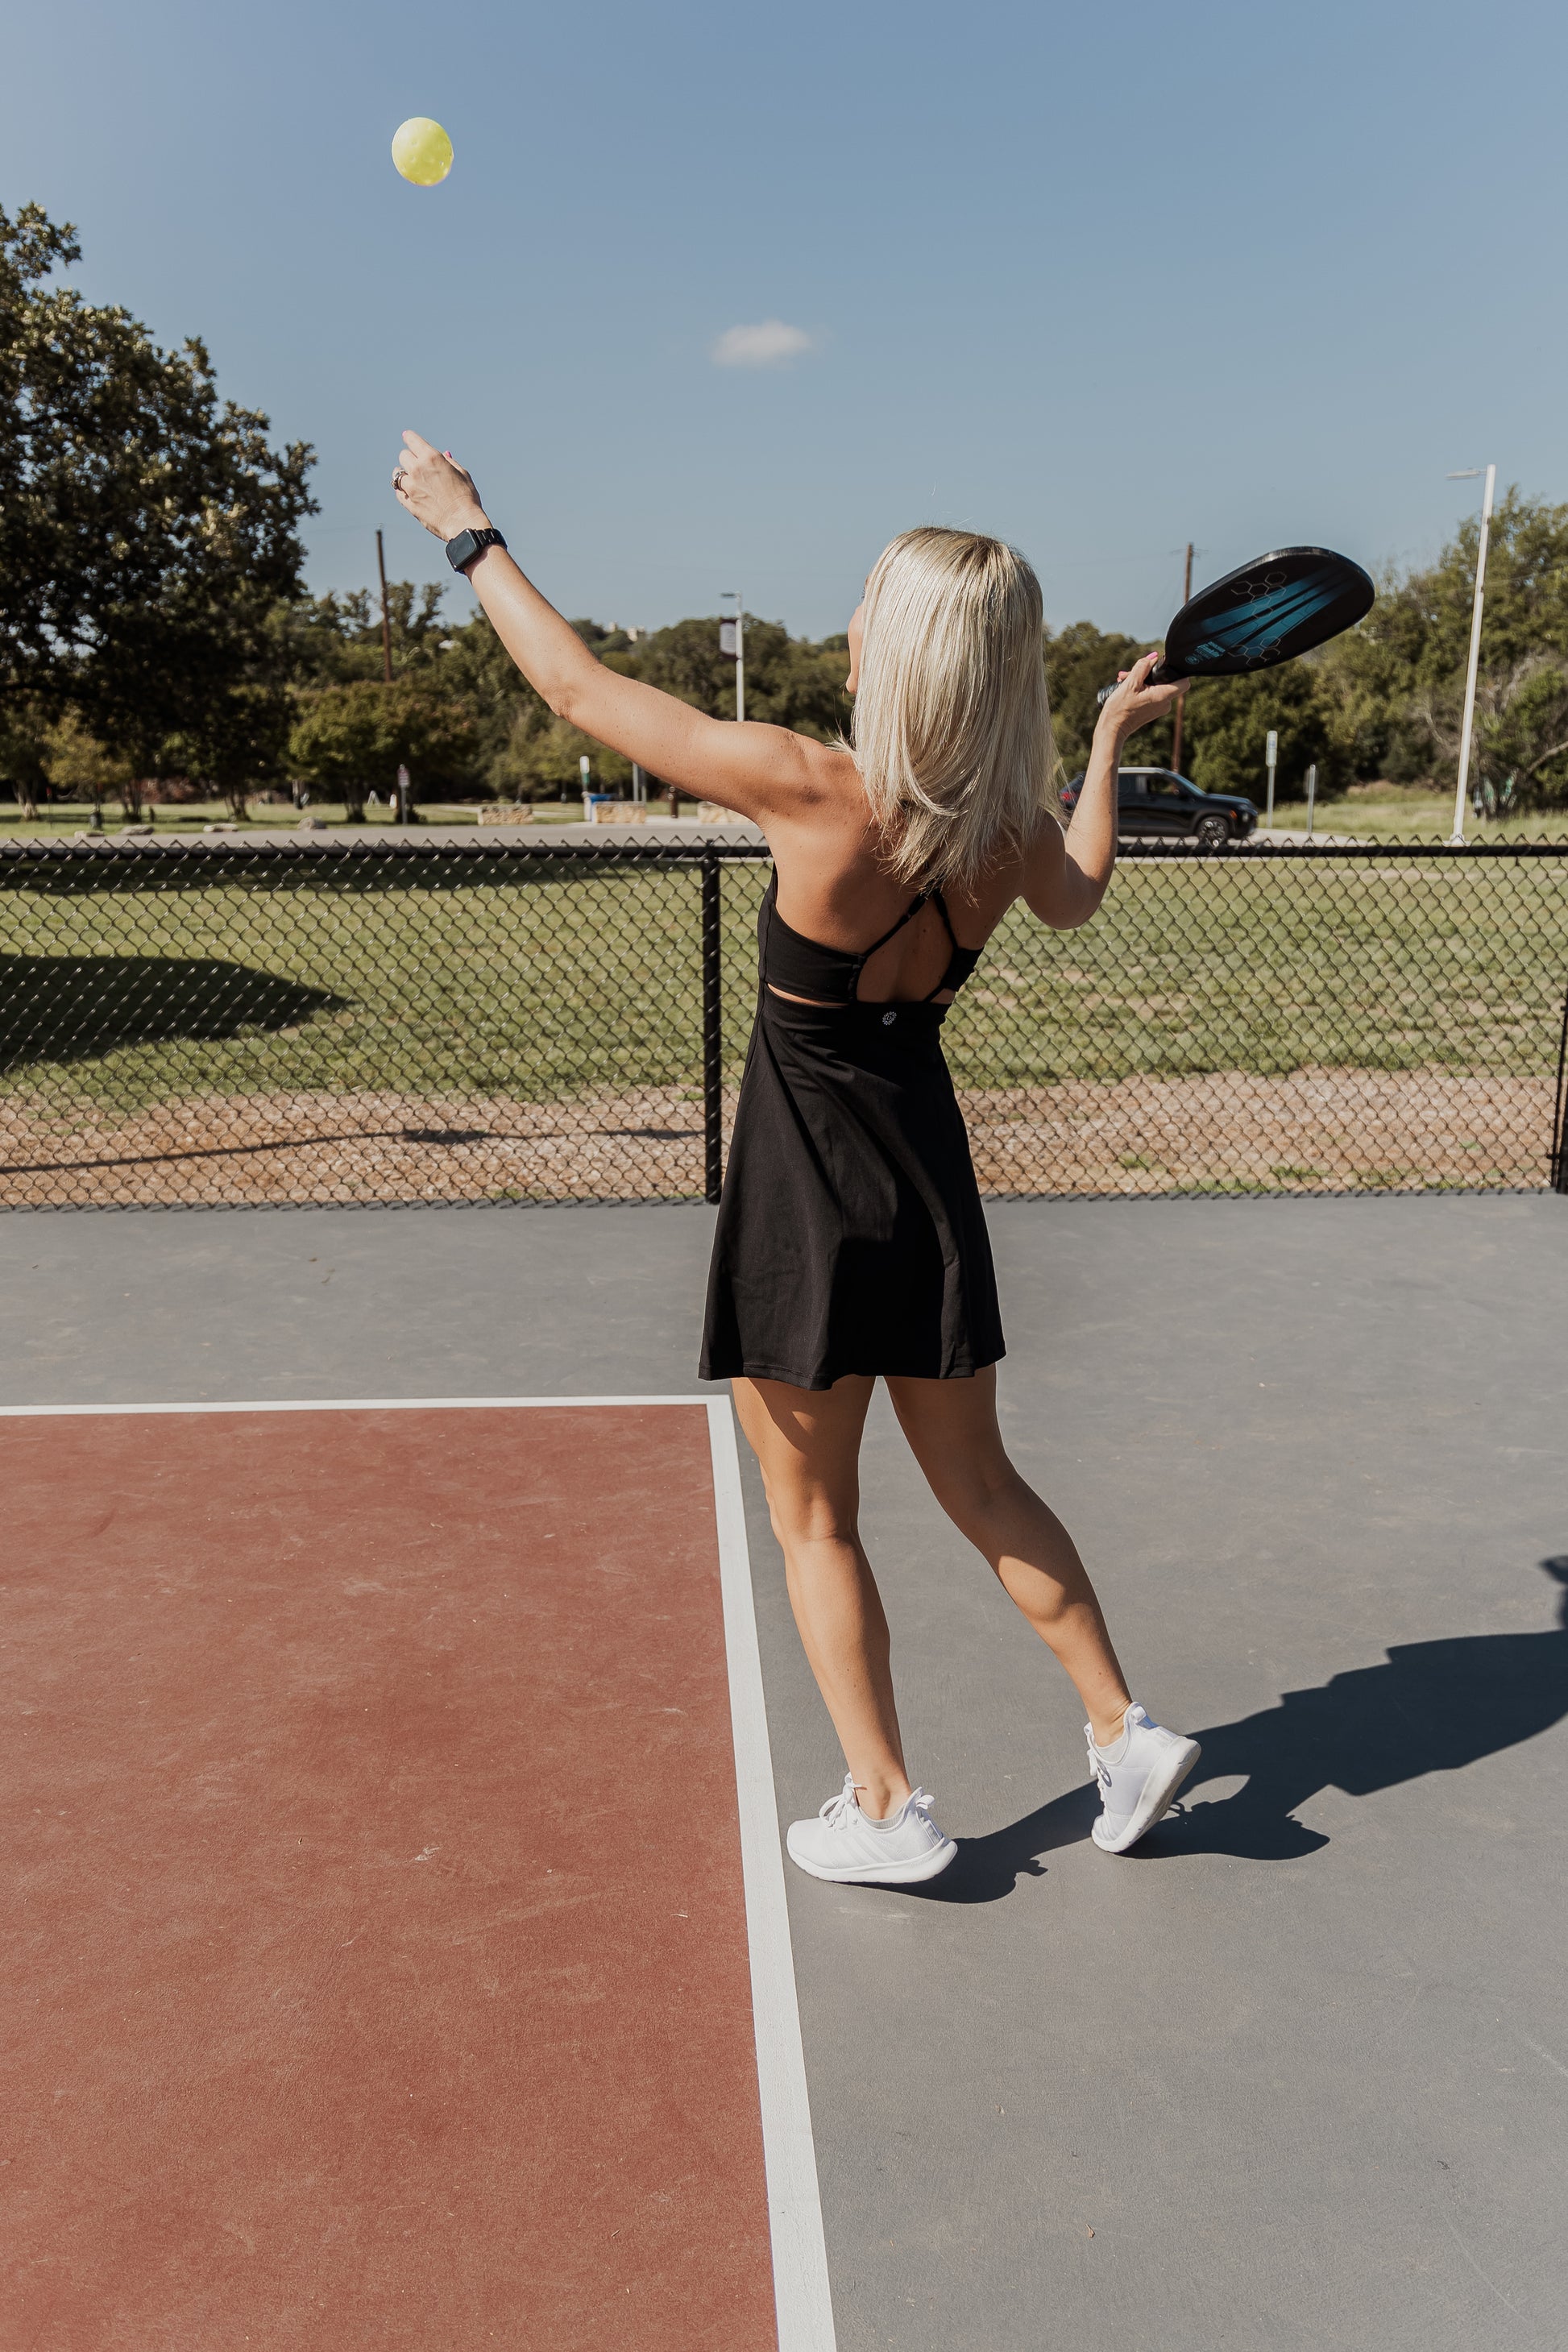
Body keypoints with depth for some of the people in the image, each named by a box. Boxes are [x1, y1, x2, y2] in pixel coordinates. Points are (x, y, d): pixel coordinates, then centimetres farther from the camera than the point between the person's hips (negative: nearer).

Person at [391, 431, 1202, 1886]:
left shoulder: (815, 791, -23)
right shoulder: (1015, 830, -6)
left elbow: (579, 690, -14)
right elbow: (1077, 896, 21)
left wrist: (469, 535, 1)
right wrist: (1110, 746, 33)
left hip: (808, 1188, -6)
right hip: (926, 1162, 6)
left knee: (813, 1518, 12)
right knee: (981, 1489, 22)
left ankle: (884, 1812, 23)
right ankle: (1125, 1731, 29)